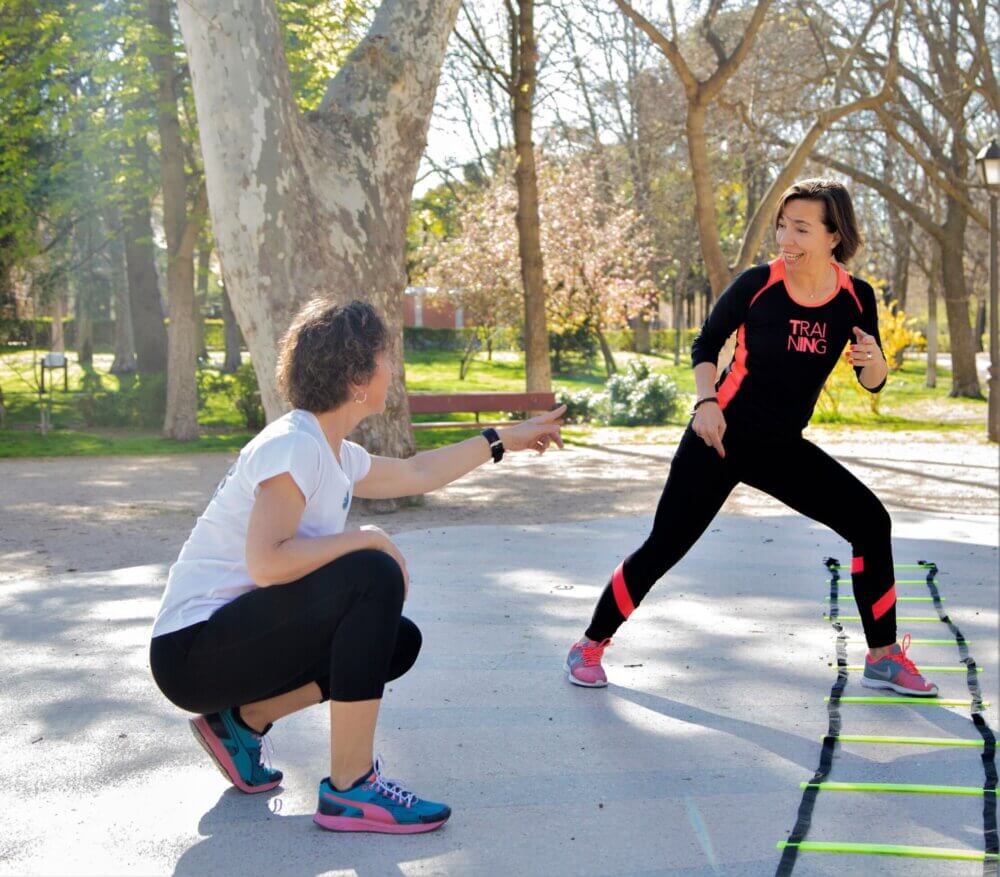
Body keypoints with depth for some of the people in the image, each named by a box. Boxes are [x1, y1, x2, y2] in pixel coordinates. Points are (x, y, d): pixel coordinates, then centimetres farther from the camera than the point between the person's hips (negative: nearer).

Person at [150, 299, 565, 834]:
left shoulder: (332, 452, 9)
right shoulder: (294, 446, -20)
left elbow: (416, 473, 27)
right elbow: (267, 561, -33)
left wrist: (505, 440, 34)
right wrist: (369, 540, -21)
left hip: (233, 638, 10)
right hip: (191, 650, -10)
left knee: (398, 641, 9)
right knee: (373, 578, -24)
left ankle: (242, 721, 13)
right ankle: (350, 790, -17)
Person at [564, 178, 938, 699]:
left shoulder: (855, 298, -4)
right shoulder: (758, 283, -13)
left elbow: (872, 383, 3)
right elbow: (706, 344, 0)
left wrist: (873, 360, -20)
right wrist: (707, 403, -14)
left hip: (782, 447, 4)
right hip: (722, 438, -4)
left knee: (870, 521, -7)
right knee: (663, 548, -6)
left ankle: (883, 658, 8)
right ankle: (590, 645, 14)